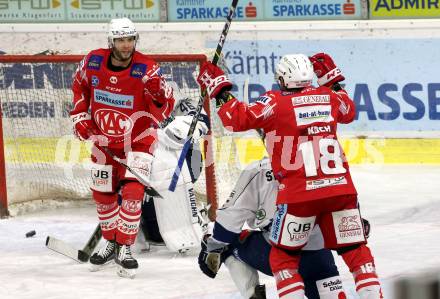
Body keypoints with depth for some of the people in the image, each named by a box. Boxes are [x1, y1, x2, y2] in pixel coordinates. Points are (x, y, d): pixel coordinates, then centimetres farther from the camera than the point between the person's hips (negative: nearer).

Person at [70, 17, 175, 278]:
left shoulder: (146, 68, -22)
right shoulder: (93, 62, -12)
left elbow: (165, 110, -25)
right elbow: (80, 86, 10)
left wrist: (160, 94, -45)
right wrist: (80, 115, 4)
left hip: (138, 139, -4)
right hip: (104, 138, 4)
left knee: (132, 191, -16)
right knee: (103, 193, 13)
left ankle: (124, 247, -3)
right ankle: (111, 242, 34)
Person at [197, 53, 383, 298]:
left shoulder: (276, 102, -4)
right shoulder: (328, 97, 11)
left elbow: (238, 119, -10)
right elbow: (349, 111, 32)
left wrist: (219, 88, 1)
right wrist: (332, 80, 40)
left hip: (300, 194, -4)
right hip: (341, 188, 4)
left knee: (283, 256, 10)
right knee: (356, 249, 14)